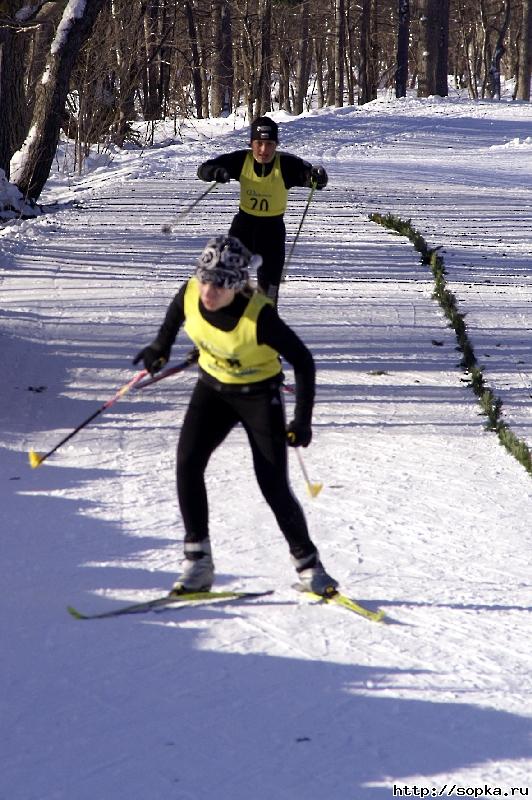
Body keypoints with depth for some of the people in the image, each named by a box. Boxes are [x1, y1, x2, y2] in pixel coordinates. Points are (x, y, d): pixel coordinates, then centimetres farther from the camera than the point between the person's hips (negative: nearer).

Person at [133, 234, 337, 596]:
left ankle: (308, 563, 15)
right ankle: (198, 562, -7)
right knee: (187, 463, -15)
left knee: (274, 487, -6)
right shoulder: (191, 293, -19)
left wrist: (303, 420, -24)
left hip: (260, 395, -4)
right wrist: (161, 346, 18)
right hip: (213, 389, 4)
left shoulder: (259, 316, -33)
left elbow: (302, 361, -23)